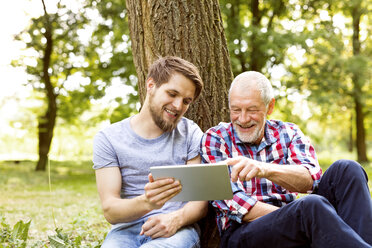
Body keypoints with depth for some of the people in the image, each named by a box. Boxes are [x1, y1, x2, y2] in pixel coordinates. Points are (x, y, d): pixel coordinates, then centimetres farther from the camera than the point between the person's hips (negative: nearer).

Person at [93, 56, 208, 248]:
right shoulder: (108, 138, 4)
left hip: (177, 231, 0)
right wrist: (145, 203, -26)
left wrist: (177, 218, -19)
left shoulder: (190, 133, 9)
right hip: (126, 230, 1)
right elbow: (110, 211, -4)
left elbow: (201, 198, 4)